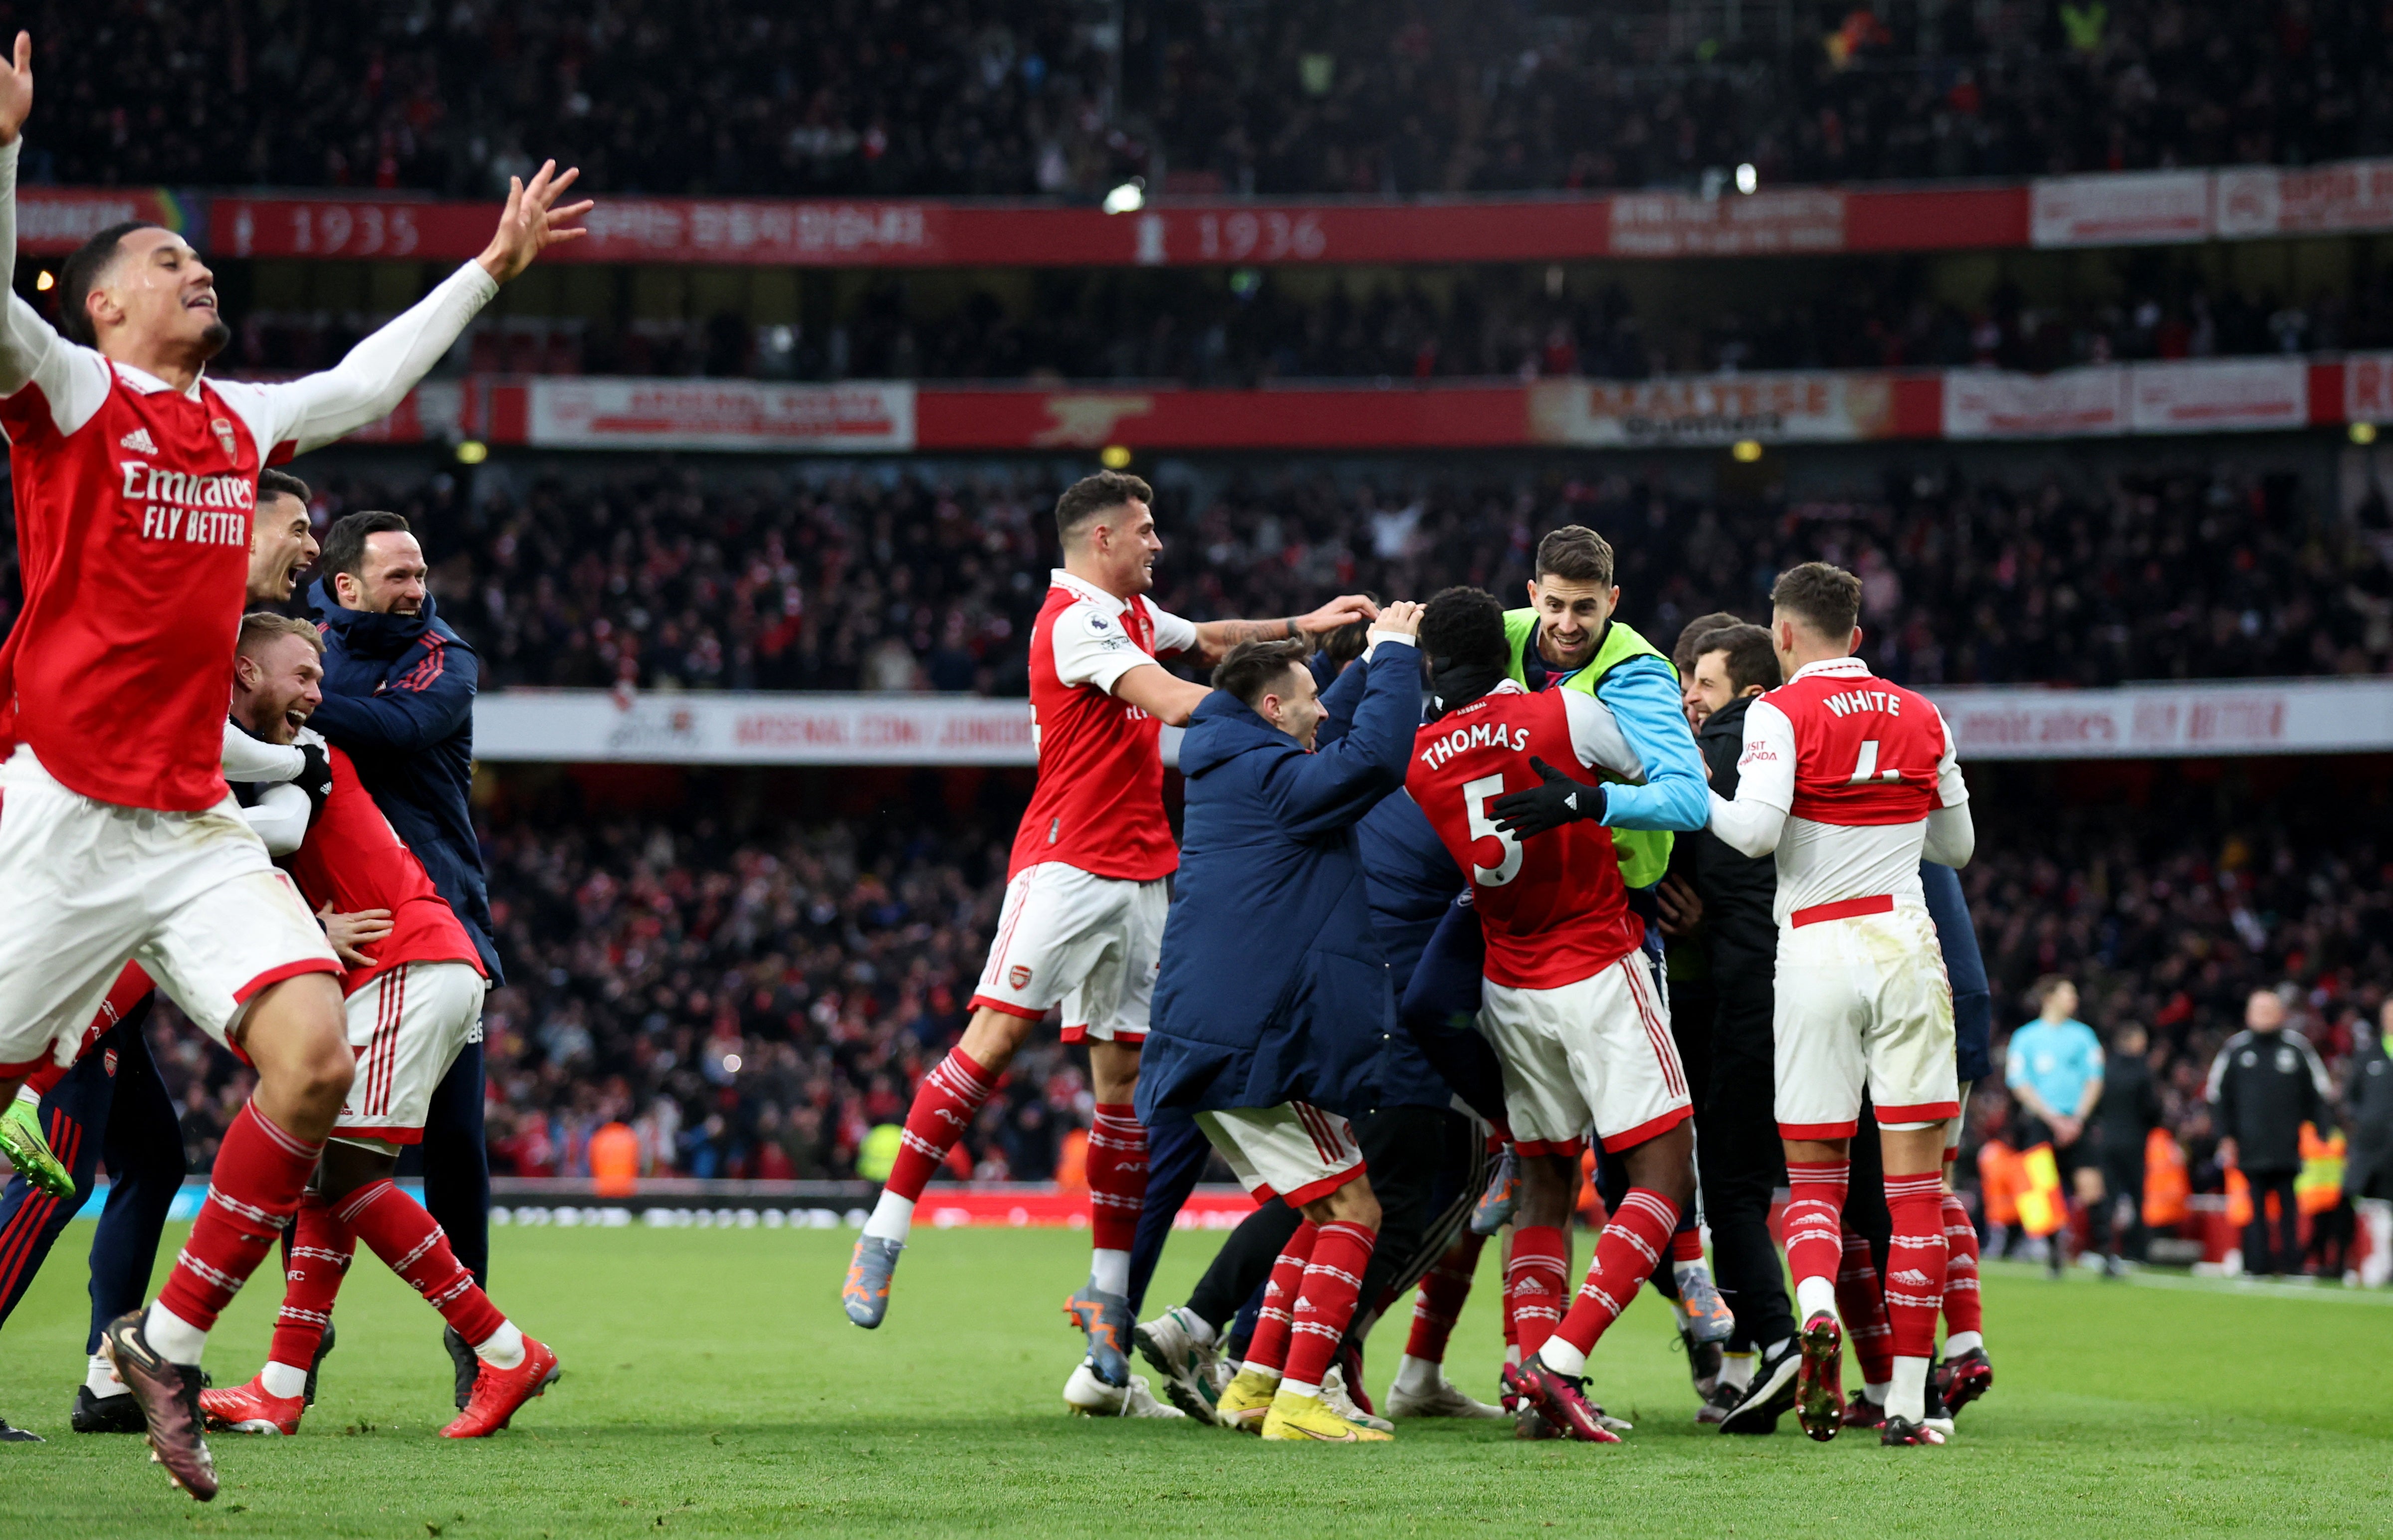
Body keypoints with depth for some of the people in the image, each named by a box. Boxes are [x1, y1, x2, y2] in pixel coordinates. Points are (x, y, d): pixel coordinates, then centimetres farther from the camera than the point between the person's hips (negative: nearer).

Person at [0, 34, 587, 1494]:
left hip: (198, 823, 5)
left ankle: (170, 1342, -1)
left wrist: (492, 267, 38)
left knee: (316, 1055, -14)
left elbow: (367, 381, 34)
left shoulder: (238, 424, 18)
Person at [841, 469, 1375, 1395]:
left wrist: (1303, 626, 25)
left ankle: (1109, 1291, 4)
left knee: (1126, 1077, 3)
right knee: (996, 1036, -15)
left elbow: (1209, 641, 37)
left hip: (1141, 873, 8)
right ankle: (887, 1228, -9)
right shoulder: (1076, 618, -11)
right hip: (1067, 860, -8)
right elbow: (1171, 701, -20)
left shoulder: (1136, 614, 18)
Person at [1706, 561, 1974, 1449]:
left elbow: (1756, 829, -17)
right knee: (1915, 1185, 2)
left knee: (1813, 1178, 9)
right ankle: (1908, 1401, -1)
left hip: (1815, 948, -2)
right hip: (1905, 943, 2)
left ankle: (1815, 1312, -21)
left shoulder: (1781, 713, -3)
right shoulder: (1920, 718, 10)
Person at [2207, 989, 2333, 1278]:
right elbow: (2219, 1096, 12)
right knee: (2255, 1208, 0)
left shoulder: (2298, 1047, 8)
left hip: (2290, 1145, -1)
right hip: (2250, 1148, 1)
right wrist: (2225, 1137, 4)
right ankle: (2257, 1263, 3)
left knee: (2290, 1207, -3)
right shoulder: (2236, 1049, 10)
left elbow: (2318, 1094, 11)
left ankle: (2292, 1263, 0)